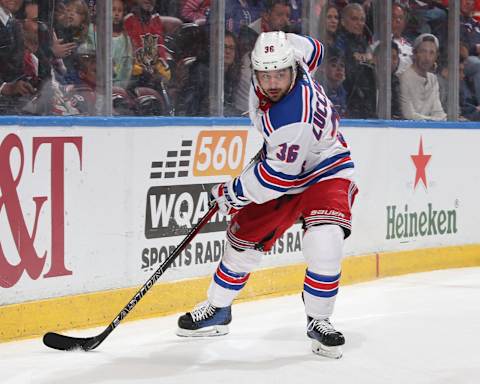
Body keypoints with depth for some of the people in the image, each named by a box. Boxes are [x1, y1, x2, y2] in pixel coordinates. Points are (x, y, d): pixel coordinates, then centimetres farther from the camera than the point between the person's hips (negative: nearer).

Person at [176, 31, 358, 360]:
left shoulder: (294, 116, -37)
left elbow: (279, 175, -31)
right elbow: (311, 48, 7)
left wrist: (234, 192, -18)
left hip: (324, 171, -8)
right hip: (282, 164, 8)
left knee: (324, 242, -28)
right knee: (244, 238, 6)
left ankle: (318, 321, -7)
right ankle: (217, 310, 26)